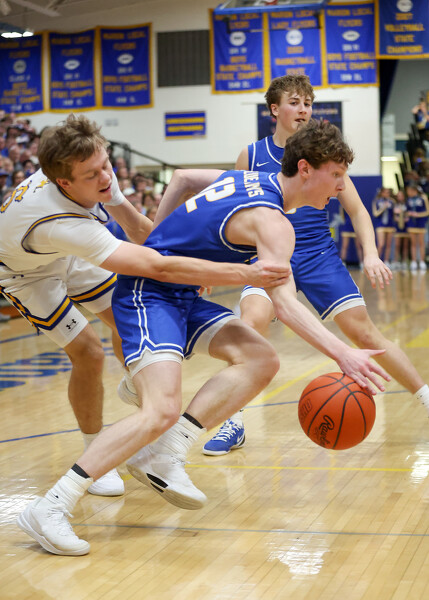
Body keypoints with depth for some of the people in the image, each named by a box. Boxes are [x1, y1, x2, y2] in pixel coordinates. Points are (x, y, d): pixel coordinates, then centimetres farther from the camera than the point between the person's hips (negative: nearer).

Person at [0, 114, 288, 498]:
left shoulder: (96, 172, -26)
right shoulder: (63, 223, -48)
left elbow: (137, 227, -5)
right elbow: (157, 267, -53)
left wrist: (192, 268, -6)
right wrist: (244, 273, -55)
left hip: (65, 256, 7)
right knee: (88, 353, -15)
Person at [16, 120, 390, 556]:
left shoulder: (250, 181, 10)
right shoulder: (271, 221, -19)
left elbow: (182, 179, 24)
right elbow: (284, 304, -31)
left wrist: (158, 239, 30)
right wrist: (342, 353, -38)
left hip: (180, 296, 10)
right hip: (147, 294, -10)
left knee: (261, 360, -2)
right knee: (162, 411, -25)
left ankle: (164, 456, -7)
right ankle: (50, 508, -22)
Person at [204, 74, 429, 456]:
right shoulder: (251, 157, 0)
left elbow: (356, 210, 1)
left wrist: (371, 255, -13)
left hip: (319, 256, 0)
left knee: (364, 331, -4)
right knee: (250, 323, -25)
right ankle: (234, 425, -13)